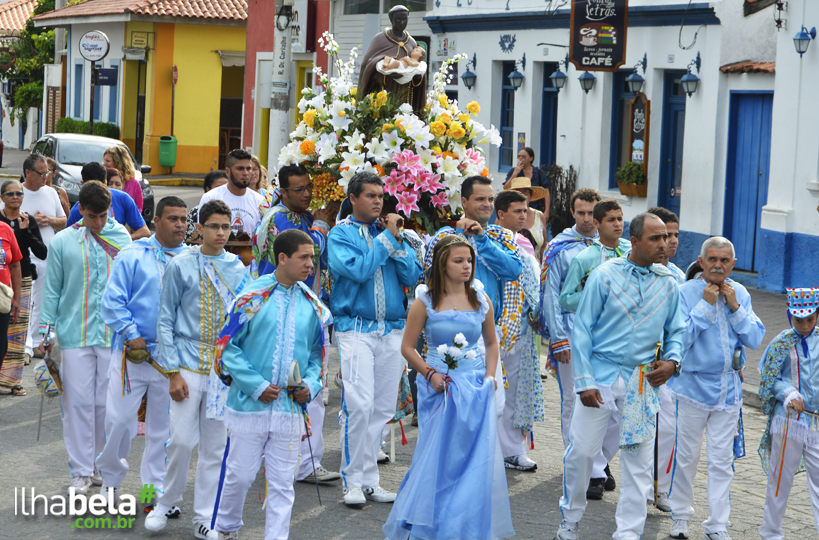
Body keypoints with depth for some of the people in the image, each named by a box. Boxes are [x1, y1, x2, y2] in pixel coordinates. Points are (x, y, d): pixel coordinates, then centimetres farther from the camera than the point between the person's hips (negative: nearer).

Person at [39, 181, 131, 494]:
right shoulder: (62, 243, 1)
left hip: (113, 336, 1)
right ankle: (81, 471, 4)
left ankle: (102, 465, 18)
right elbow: (52, 290, 6)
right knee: (78, 402, -2)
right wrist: (45, 331, 1)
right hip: (75, 335, -1)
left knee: (107, 403, 4)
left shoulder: (122, 239, 5)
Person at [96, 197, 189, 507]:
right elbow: (112, 301, -4)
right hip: (133, 351, -2)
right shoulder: (133, 256, -1)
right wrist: (131, 334, -12)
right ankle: (110, 475, 21)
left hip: (173, 357, 3)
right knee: (118, 418, -3)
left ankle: (155, 488, 20)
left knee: (163, 426, 9)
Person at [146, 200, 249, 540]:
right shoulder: (180, 266, -1)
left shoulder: (238, 269, 6)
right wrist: (173, 372, -6)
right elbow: (166, 320, 0)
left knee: (215, 445, 5)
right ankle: (166, 502, 17)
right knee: (181, 439, -6)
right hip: (189, 365, -2)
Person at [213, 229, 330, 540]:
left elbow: (317, 352, 15)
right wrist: (256, 385, -13)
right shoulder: (253, 297, -7)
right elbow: (227, 347, -6)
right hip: (250, 406, -3)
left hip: (290, 409, 3)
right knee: (240, 475, 9)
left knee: (282, 483, 5)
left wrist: (311, 384, -4)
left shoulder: (313, 305, 6)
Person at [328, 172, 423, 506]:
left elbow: (412, 276, 5)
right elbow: (357, 269, -16)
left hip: (393, 329, 5)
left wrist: (397, 240, -6)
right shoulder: (340, 234, 1)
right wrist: (386, 237, -10)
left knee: (383, 409, 5)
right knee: (359, 405, -14)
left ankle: (370, 479, 12)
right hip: (355, 328, -5)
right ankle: (354, 481, -5)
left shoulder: (391, 231, 13)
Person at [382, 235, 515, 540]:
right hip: (440, 388, -3)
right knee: (438, 457, 0)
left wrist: (490, 375, 2)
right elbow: (407, 346, 1)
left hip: (475, 388, 3)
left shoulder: (480, 299, 5)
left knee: (479, 457, 1)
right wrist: (430, 374, -10)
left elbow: (491, 343, 16)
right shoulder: (426, 302, -4)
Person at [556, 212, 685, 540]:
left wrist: (672, 361, -5)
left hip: (642, 382, 3)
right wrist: (584, 382, -8)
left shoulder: (668, 284, 5)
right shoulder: (605, 276, -5)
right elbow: (582, 329, -3)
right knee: (581, 451, 1)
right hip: (601, 374, -3)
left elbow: (676, 330, 16)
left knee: (638, 459, 3)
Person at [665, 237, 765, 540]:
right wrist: (705, 305, -20)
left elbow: (755, 339, -1)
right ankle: (680, 515, 24)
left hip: (728, 388, 3)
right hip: (693, 386, -3)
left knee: (722, 460, 5)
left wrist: (735, 307, -12)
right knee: (686, 456, 6)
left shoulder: (740, 294, 4)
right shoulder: (685, 292, -9)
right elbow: (679, 338, -18)